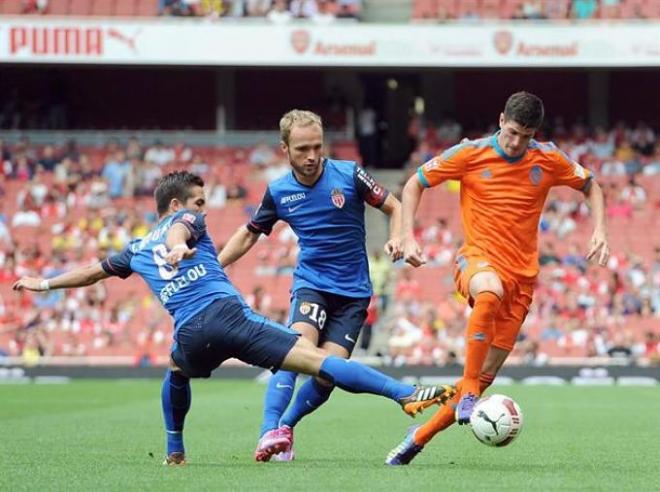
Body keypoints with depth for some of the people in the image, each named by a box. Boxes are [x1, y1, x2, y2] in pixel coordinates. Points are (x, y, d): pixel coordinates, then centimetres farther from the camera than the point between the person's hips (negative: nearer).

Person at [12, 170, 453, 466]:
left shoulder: (137, 250, 30)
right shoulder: (186, 220, 18)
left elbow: (93, 272, 43)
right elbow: (179, 229, -7)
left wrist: (44, 284, 59)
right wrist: (178, 248, -30)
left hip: (191, 334, 4)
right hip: (228, 312, -4)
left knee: (177, 373, 42)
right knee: (317, 358, -15)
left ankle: (175, 452, 40)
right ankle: (405, 394, -29)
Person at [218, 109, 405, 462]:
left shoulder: (349, 175, -8)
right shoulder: (278, 192, -1)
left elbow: (395, 208, 2)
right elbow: (249, 233, 15)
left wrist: (396, 240, -18)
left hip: (353, 291, 0)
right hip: (310, 284, 0)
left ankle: (286, 426, 12)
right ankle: (270, 430, -34)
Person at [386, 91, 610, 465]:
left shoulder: (548, 160, 1)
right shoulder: (471, 155, -5)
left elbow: (591, 186, 16)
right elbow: (415, 184, 4)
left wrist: (600, 231, -1)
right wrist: (407, 237, -8)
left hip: (522, 275, 3)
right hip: (478, 259, -3)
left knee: (486, 375, -1)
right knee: (491, 293, -42)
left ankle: (421, 436, 13)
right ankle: (468, 392, -36)